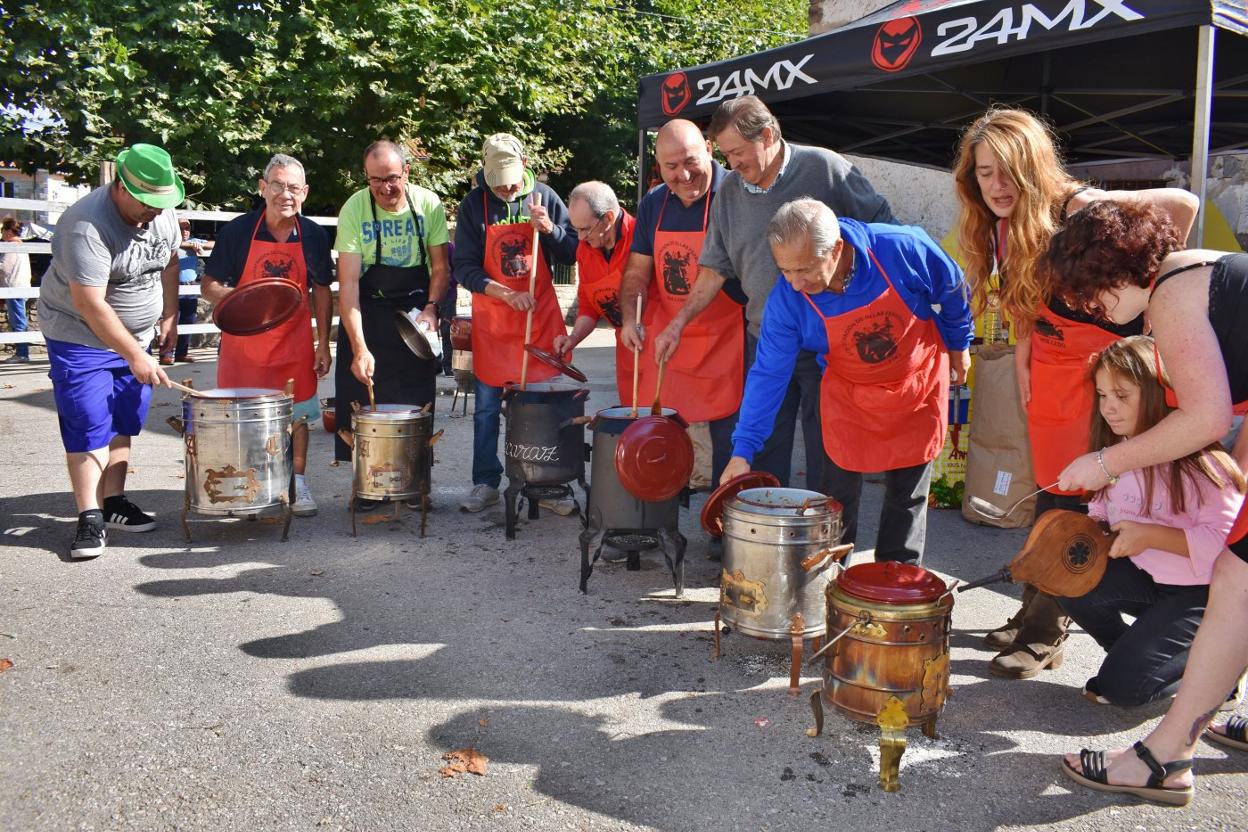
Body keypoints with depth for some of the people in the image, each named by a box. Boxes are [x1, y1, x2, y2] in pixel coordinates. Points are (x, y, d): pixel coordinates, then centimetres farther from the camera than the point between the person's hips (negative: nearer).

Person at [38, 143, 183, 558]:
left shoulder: (162, 213, -4)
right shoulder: (87, 225, -27)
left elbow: (169, 262, 15)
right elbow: (91, 304, -30)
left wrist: (169, 316, 10)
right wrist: (135, 356, -29)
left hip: (134, 336, 7)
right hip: (80, 337, -7)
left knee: (123, 422, 9)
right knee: (88, 427, -7)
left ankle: (114, 503, 19)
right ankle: (90, 519, -2)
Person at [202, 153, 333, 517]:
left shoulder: (314, 236, -2)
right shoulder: (237, 230, -8)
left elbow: (321, 292, 7)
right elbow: (209, 286, -4)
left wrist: (323, 344, 3)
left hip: (295, 342, 2)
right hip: (243, 341, -1)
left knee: (297, 415, 9)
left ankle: (298, 483, 23)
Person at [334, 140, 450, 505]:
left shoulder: (428, 204, -9)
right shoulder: (353, 210, -16)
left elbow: (440, 266, 1)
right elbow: (348, 284, -22)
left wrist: (431, 308, -16)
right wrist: (359, 348, -30)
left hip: (416, 311, 2)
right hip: (367, 312, -1)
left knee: (417, 403, 4)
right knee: (363, 401, -1)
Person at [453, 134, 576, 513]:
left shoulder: (544, 196, -1)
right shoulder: (474, 205, -3)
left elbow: (573, 255, 2)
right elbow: (464, 268, -6)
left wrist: (550, 229, -17)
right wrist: (506, 294, -18)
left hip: (541, 317, 0)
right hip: (491, 322, 0)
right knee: (487, 408, 6)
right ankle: (485, 483, 19)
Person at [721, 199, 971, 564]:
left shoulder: (904, 248, -29)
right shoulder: (786, 300, -26)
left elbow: (952, 289, -8)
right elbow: (768, 373, -18)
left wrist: (959, 345, 7)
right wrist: (743, 450, -22)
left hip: (918, 385, 0)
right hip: (848, 395, 0)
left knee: (907, 493, 9)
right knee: (839, 493, 0)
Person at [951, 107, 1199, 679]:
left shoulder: (1078, 210, -22)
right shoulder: (999, 226, 0)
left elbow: (1183, 204, -22)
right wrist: (1023, 352, 4)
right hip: (1050, 367, 7)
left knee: (1074, 500, -2)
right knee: (1049, 494, 14)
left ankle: (1046, 634, 11)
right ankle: (1034, 613, 27)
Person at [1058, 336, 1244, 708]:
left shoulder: (1197, 458, -23)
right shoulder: (1117, 450, 0)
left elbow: (1225, 539, -26)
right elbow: (1102, 513, 8)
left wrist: (1150, 535, -32)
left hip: (1202, 591, -7)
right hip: (1146, 576, 7)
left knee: (1123, 686, -14)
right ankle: (1133, 655, 6)